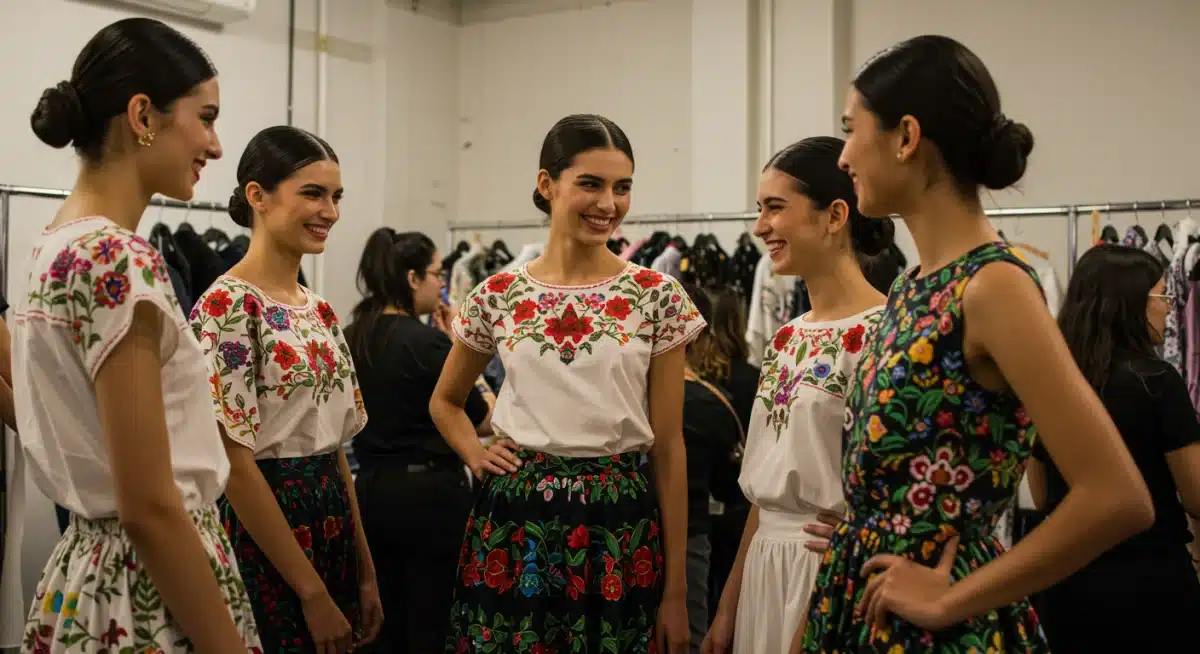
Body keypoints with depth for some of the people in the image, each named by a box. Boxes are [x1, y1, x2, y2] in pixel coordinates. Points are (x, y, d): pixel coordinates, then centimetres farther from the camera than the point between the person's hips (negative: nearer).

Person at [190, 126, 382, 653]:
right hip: (262, 530, -8)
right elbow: (235, 462, -18)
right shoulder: (227, 306, -15)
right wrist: (312, 592, -17)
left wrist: (365, 572, 12)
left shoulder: (318, 309, 10)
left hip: (331, 524, 8)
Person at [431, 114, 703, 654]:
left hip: (621, 522, -1)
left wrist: (676, 590, -2)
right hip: (514, 519, 1)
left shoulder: (657, 297, -2)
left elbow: (668, 447, -2)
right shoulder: (498, 296, 2)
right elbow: (445, 401, 20)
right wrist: (475, 455, -1)